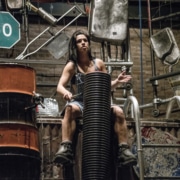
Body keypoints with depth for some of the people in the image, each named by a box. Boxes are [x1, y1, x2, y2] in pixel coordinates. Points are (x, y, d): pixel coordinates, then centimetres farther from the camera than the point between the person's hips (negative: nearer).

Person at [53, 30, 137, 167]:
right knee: (70, 109, -38)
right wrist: (66, 92, -31)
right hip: (79, 103, -3)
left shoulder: (99, 64, 11)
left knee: (118, 111, -24)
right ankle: (66, 148, -47)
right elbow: (60, 86, -8)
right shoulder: (72, 66, 2)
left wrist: (117, 82, -5)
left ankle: (124, 150, -24)